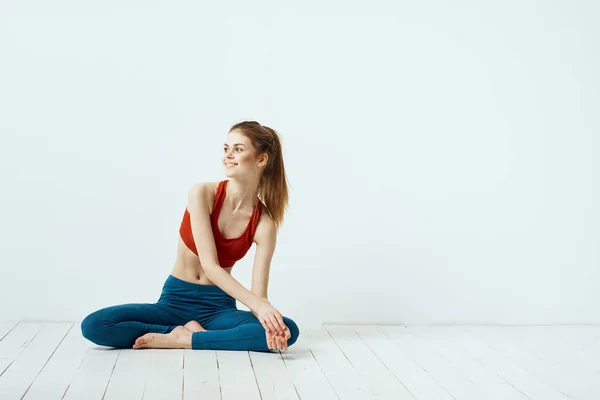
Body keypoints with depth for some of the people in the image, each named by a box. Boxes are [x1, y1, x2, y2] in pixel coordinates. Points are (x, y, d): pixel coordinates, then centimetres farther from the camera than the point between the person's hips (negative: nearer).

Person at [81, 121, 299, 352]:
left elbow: (259, 293, -10)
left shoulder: (264, 223, -8)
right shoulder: (202, 194, -11)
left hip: (219, 307, 1)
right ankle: (194, 332, -13)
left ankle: (180, 339, -22)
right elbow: (210, 265, -19)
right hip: (175, 301, 0)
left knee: (288, 330, -28)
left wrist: (266, 313, -35)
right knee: (93, 325, -22)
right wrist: (259, 305, -31)